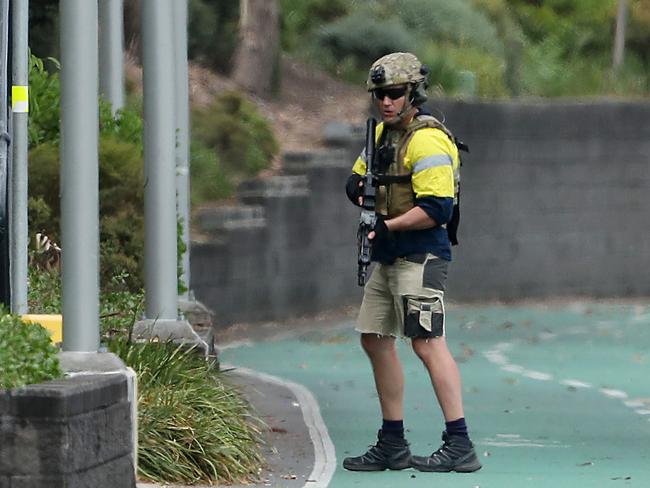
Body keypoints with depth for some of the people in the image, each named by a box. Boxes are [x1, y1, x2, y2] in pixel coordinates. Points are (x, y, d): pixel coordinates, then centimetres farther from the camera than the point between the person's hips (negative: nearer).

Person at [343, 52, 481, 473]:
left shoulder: (427, 141, -16)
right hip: (388, 258, 10)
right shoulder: (384, 133, 15)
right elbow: (358, 178, 24)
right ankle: (392, 446, 19)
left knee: (427, 341, -16)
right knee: (376, 340, 12)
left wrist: (388, 227, -19)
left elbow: (436, 208, -23)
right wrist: (360, 190, 1)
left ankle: (460, 446, -18)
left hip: (420, 256, -10)